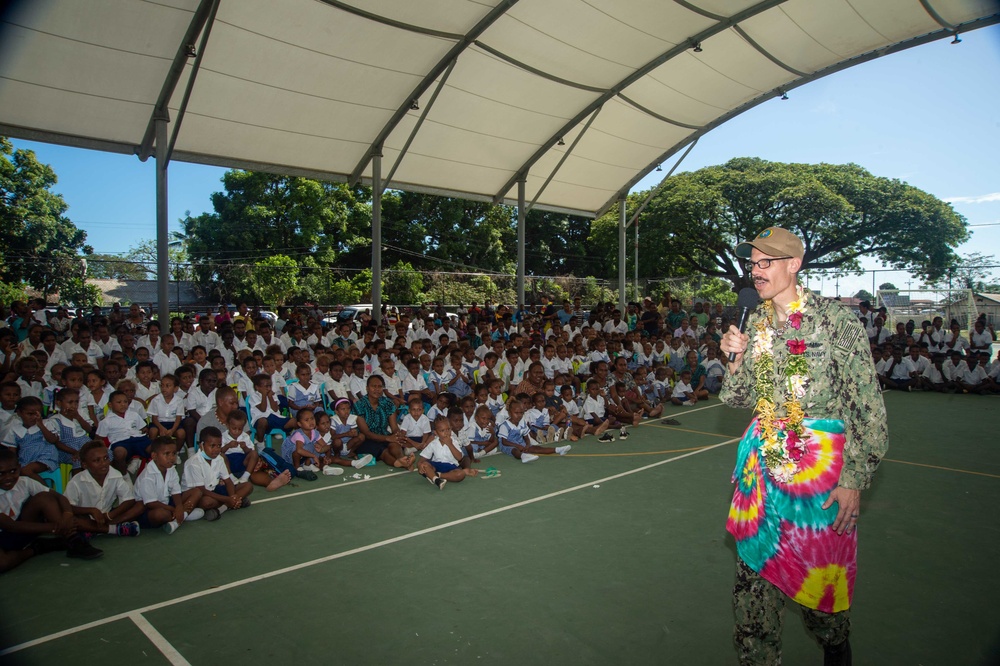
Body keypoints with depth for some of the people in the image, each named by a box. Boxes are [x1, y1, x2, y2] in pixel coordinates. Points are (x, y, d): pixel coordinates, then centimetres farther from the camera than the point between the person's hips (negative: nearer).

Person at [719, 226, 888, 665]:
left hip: (821, 464, -4)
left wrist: (854, 479, -12)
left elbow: (868, 408, -10)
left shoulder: (836, 320, -9)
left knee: (820, 571, 9)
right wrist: (737, 358, -6)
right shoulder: (757, 322, 6)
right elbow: (738, 398, 12)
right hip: (763, 461, 5)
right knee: (754, 567, 9)